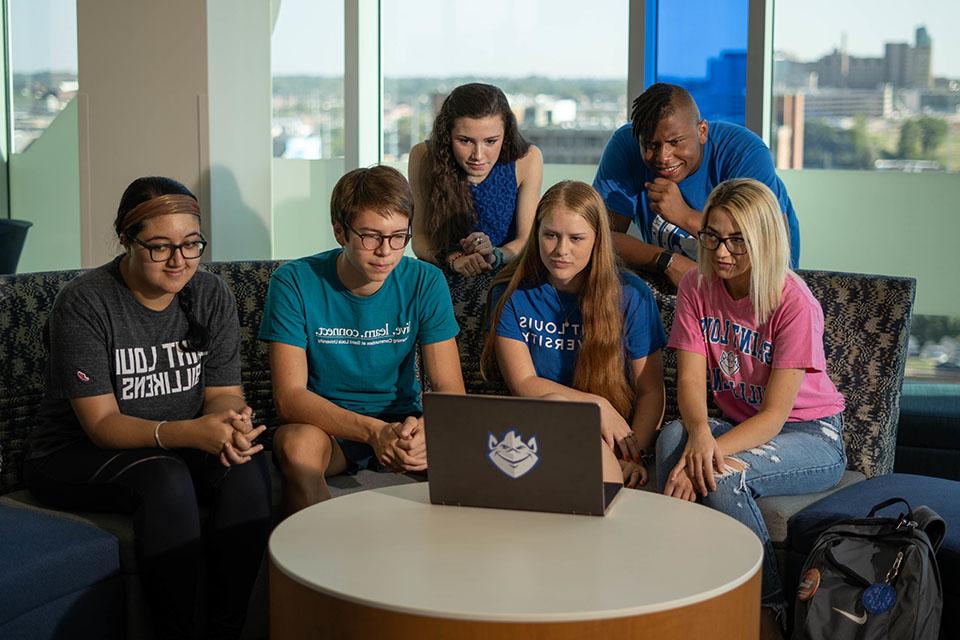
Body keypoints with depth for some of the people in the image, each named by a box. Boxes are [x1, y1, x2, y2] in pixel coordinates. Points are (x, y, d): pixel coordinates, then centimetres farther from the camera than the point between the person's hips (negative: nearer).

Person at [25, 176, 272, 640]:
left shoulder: (212, 296, -1)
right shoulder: (85, 303, -16)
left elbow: (224, 392, 1)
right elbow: (101, 423, -20)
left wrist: (232, 426, -26)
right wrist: (191, 432, -36)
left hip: (179, 448, 5)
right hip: (76, 455, -4)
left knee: (248, 470, -25)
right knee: (166, 480, -35)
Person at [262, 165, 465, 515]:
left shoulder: (425, 283, -4)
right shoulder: (294, 282, -11)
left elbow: (450, 391, -7)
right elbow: (289, 395, -18)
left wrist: (424, 430, -32)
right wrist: (374, 431, -34)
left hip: (401, 423, 2)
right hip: (323, 424, -2)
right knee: (297, 444, -35)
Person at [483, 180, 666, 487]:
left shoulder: (630, 295, 2)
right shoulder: (511, 293, 4)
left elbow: (651, 391, 2)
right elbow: (523, 383, -2)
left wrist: (636, 457, -14)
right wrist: (597, 404, -12)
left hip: (611, 440, -2)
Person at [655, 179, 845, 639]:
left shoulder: (795, 303, -19)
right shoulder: (697, 287, -4)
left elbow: (774, 415, -22)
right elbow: (690, 380, -12)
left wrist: (708, 457, -36)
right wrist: (699, 434, -35)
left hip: (812, 437, -4)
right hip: (737, 425, 4)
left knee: (721, 475, -33)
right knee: (672, 437, -28)